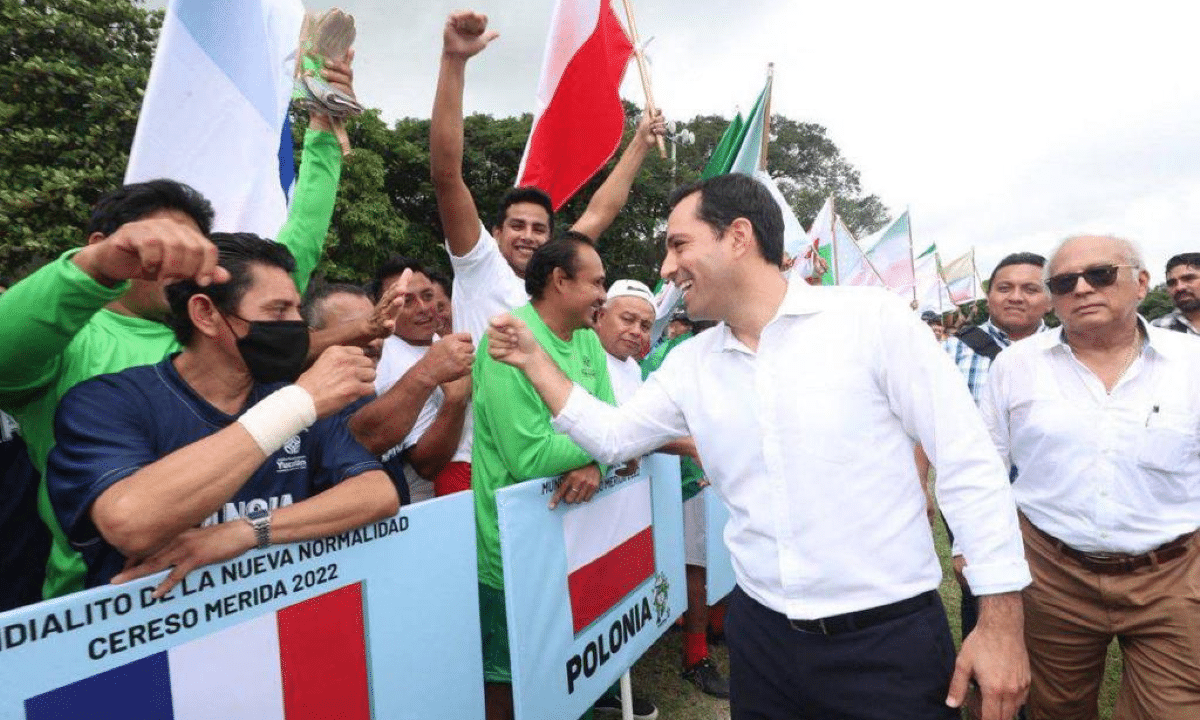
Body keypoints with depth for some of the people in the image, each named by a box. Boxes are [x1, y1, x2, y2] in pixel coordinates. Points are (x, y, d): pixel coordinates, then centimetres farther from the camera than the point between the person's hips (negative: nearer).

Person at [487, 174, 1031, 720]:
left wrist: (1000, 619, -10)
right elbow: (613, 436, 11)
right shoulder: (689, 363, 2)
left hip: (890, 638, -4)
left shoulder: (872, 319, -11)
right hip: (760, 636, 4)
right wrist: (536, 360, 4)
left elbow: (967, 464, -9)